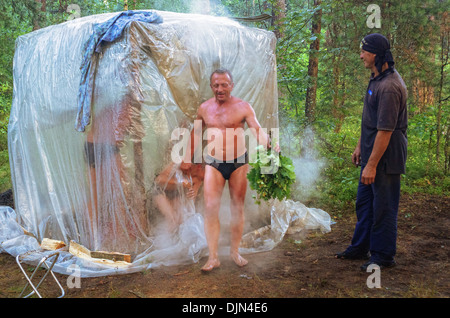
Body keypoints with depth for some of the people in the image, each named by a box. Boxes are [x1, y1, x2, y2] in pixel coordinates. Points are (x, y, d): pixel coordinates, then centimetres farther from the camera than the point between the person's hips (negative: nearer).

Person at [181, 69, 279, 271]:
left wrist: (269, 144, -34)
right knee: (211, 208, -8)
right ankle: (213, 257, -2)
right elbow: (196, 133, 19)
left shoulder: (242, 107, -5)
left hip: (238, 163, -1)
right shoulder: (204, 108, 5)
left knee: (238, 207, 8)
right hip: (214, 164, 1)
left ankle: (235, 251, 23)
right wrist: (188, 158, 22)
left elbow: (257, 130, -13)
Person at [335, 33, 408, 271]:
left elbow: (385, 130, -25)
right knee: (364, 202, 19)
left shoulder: (389, 87, -23)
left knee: (383, 207, 3)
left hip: (386, 156, -10)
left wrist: (372, 165, -23)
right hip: (371, 153, 10)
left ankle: (383, 256, 17)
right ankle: (360, 248, 33)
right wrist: (360, 146, 20)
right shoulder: (376, 79, 10)